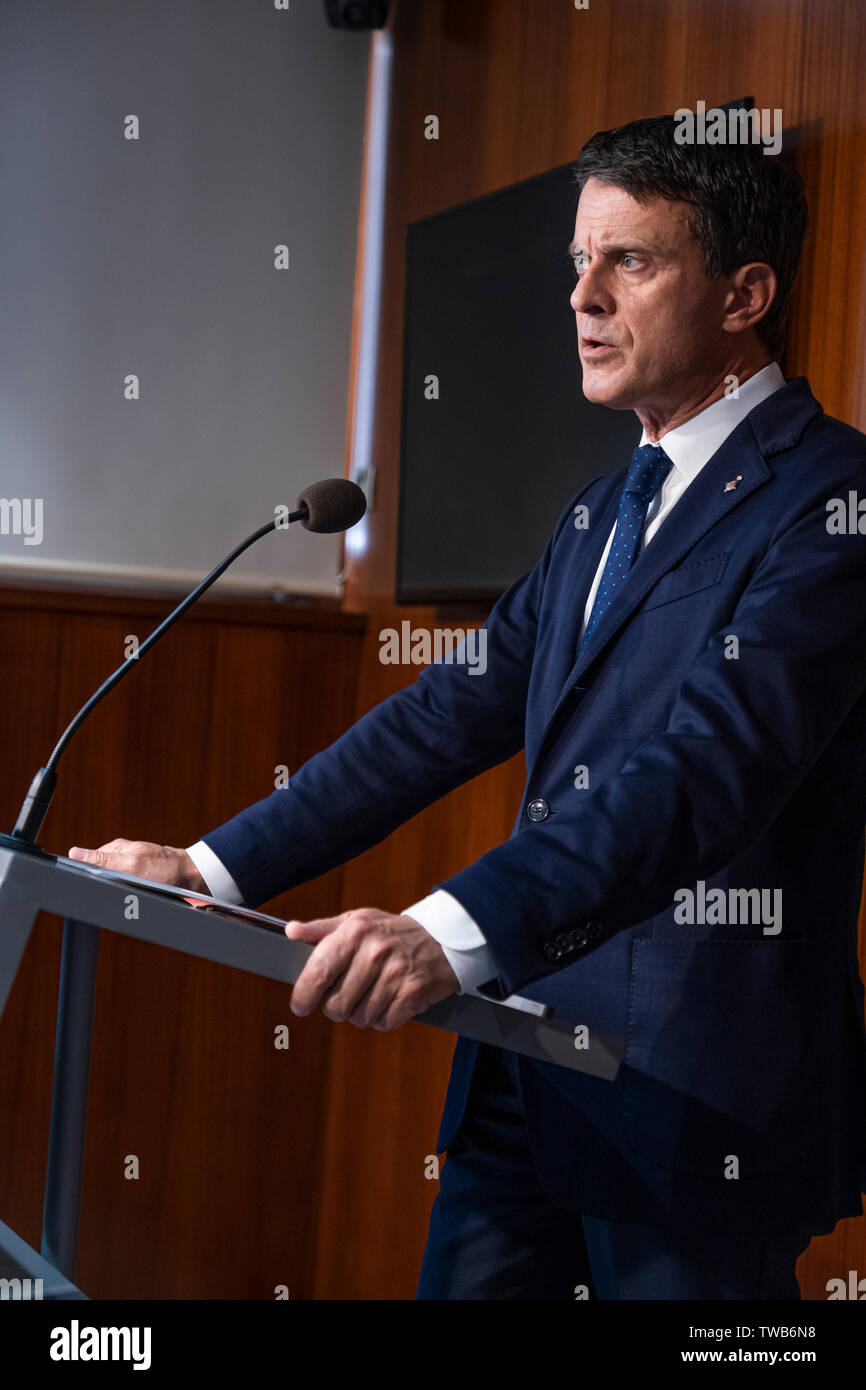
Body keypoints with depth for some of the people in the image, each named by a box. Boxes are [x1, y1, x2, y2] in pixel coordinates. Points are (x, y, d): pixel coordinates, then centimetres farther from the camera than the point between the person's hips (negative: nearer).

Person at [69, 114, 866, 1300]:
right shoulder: (602, 511, 17)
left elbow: (709, 764, -25)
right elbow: (453, 715, 13)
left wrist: (453, 933, -37)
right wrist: (217, 869, 5)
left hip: (696, 1095, -7)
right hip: (526, 1062, 8)